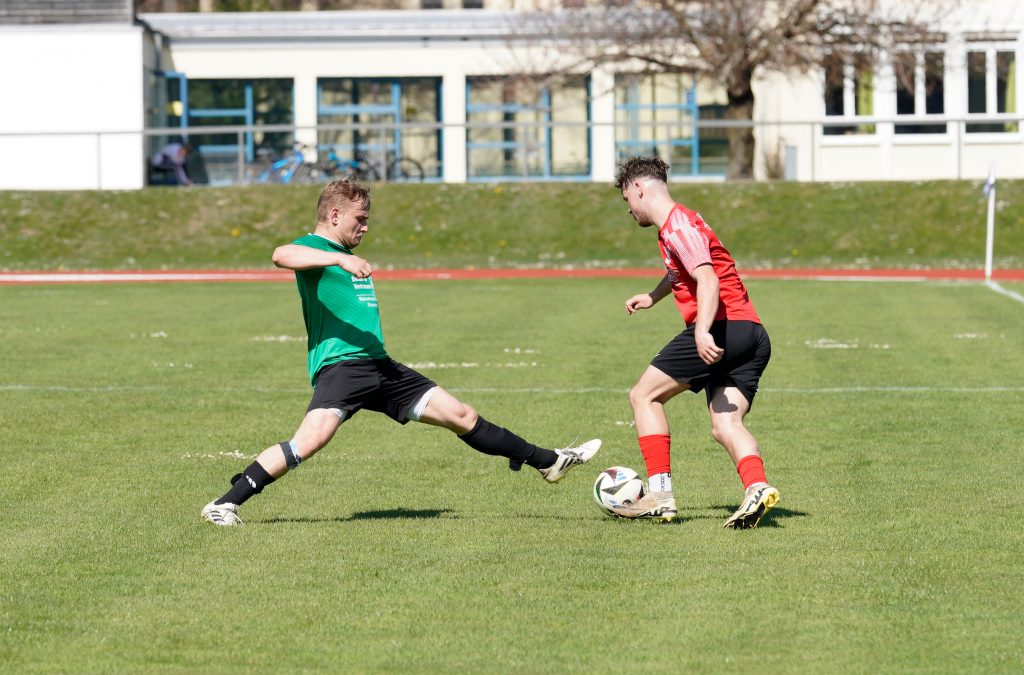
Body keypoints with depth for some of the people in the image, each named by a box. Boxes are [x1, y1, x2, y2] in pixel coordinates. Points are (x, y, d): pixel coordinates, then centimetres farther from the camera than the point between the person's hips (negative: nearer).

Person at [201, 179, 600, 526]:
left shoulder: (348, 256, 25)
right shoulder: (313, 248, -4)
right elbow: (282, 255, -29)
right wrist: (340, 260, -38)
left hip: (378, 365, 9)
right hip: (339, 365, -9)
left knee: (461, 416, 11)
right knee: (311, 439, -28)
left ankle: (547, 462, 21)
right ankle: (226, 504, -21)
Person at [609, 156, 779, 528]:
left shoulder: (678, 225, -7)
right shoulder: (678, 224, 24)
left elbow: (708, 280, -22)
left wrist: (703, 331, -33)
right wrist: (652, 297, 59)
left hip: (722, 327, -9)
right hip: (753, 334, 9)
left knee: (644, 396, 3)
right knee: (725, 426, -3)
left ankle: (660, 495, -4)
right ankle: (756, 486, -29)